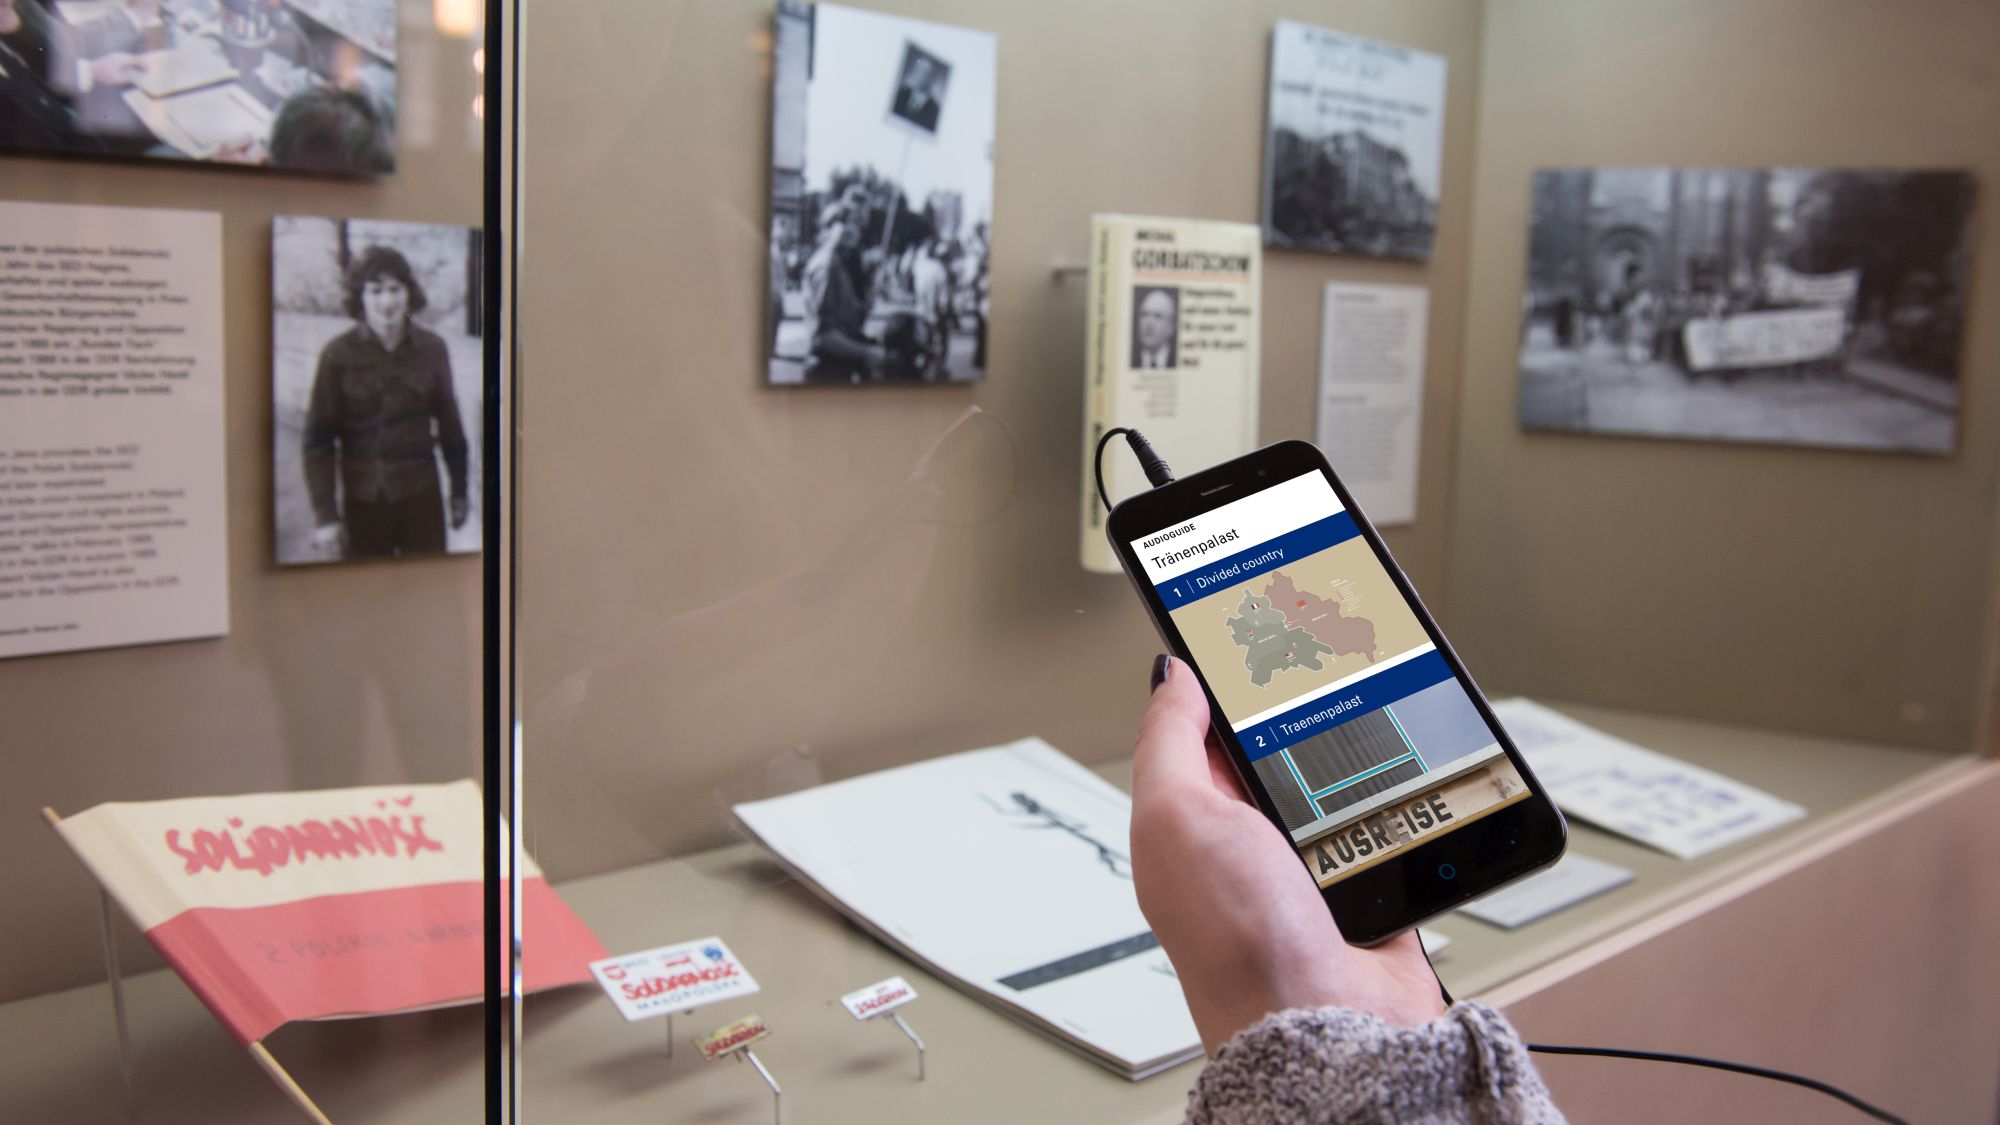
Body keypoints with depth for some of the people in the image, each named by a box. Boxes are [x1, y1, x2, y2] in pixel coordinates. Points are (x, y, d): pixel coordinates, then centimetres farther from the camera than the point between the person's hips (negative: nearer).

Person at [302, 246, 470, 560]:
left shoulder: (431, 349, -2)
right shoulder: (338, 355, -9)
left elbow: (449, 424, 8)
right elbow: (318, 440, -6)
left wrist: (459, 492, 11)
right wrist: (325, 514, -9)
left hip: (421, 496, 2)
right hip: (364, 500, -1)